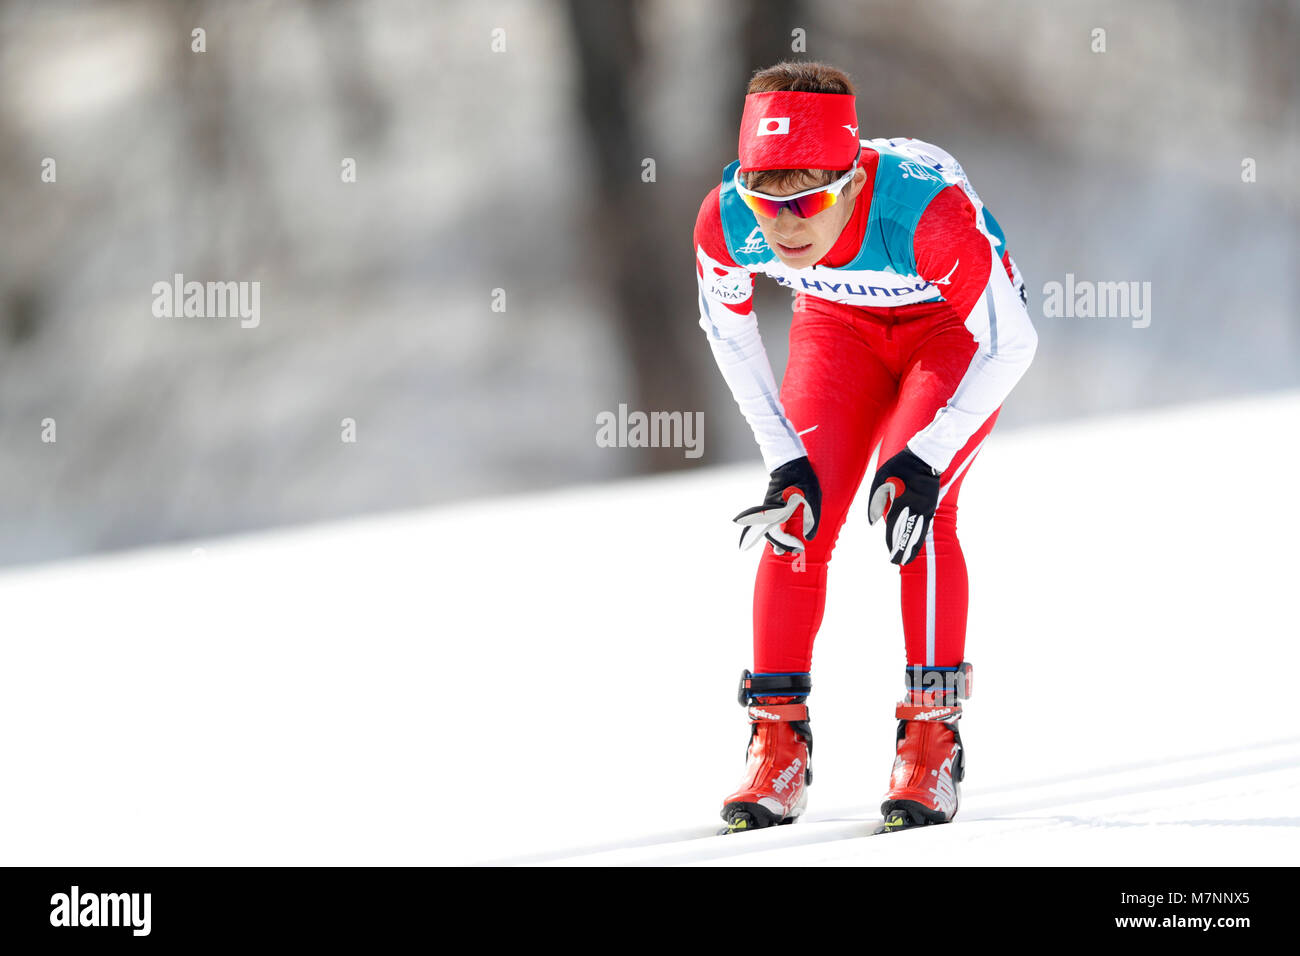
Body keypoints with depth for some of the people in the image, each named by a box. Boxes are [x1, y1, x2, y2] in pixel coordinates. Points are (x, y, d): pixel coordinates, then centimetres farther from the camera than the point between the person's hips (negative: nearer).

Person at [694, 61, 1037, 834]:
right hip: (841, 327, 4)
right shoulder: (727, 221, -29)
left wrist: (924, 459, -30)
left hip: (957, 329, -3)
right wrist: (785, 458, -11)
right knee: (796, 515, -11)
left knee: (914, 504, -23)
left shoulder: (927, 208, -41)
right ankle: (777, 741, 1)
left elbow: (1009, 342, -26)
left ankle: (932, 741, -15)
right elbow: (726, 326, -6)